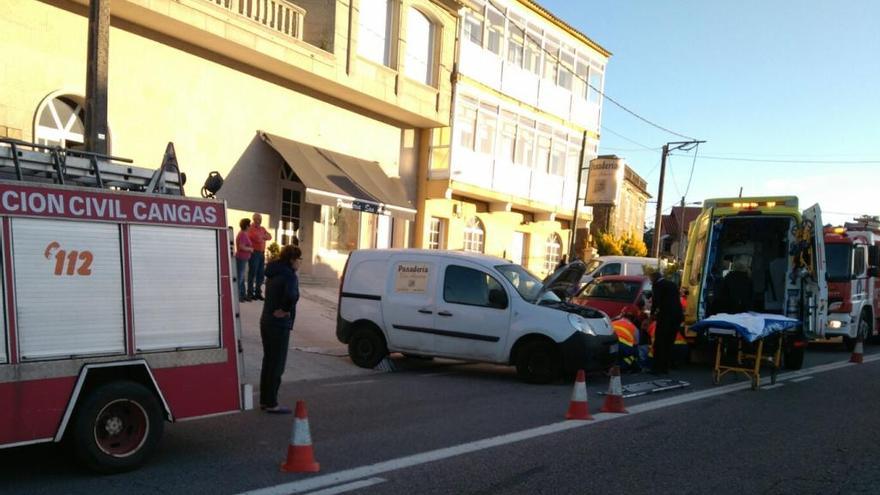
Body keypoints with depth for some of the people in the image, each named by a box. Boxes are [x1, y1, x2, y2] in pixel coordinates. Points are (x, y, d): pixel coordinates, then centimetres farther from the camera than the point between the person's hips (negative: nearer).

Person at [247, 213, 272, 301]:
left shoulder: (262, 229, 18)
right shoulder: (250, 228, -6)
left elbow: (269, 237, 9)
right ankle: (250, 293, 0)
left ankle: (258, 292, 16)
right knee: (252, 273, -4)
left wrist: (261, 237, -9)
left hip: (262, 253, 7)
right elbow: (255, 237, -20)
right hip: (254, 253, -7)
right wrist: (263, 237, -2)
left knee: (261, 274, 8)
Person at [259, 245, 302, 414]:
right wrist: (285, 310, -19)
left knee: (268, 362, 17)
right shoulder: (290, 276, -18)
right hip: (279, 325, -9)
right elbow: (291, 296, -37)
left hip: (266, 322, 9)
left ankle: (264, 400, 26)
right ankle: (271, 404, 8)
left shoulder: (273, 273, 10)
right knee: (277, 365, 1)